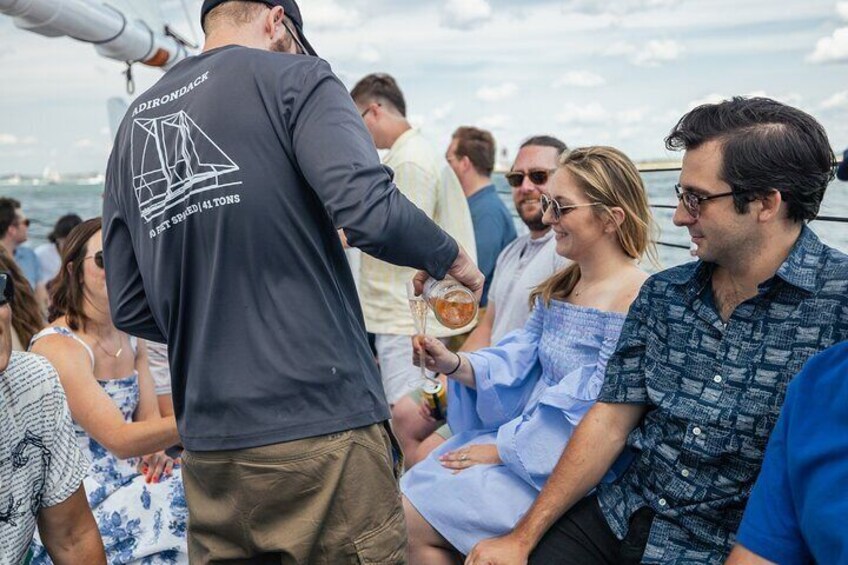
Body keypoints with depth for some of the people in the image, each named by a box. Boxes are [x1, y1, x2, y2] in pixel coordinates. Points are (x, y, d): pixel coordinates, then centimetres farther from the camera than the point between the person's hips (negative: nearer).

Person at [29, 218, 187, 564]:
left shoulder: (131, 339, 8)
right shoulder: (58, 346, -18)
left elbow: (149, 415, 7)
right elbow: (119, 439, -27)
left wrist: (155, 448, -15)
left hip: (128, 484, 7)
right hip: (80, 511, -7)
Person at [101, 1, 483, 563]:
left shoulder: (134, 124, 13)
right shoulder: (292, 78, -3)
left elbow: (131, 309, 12)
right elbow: (372, 213, -20)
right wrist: (452, 259, -2)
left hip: (208, 445, 6)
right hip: (322, 423, -6)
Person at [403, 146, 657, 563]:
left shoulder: (637, 301, -19)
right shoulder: (558, 288, 9)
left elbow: (589, 417, -21)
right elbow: (516, 366, 7)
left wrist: (501, 448, -16)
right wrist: (454, 364, -11)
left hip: (560, 469, -8)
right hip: (517, 435, 8)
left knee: (414, 519, -10)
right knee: (409, 492, 2)